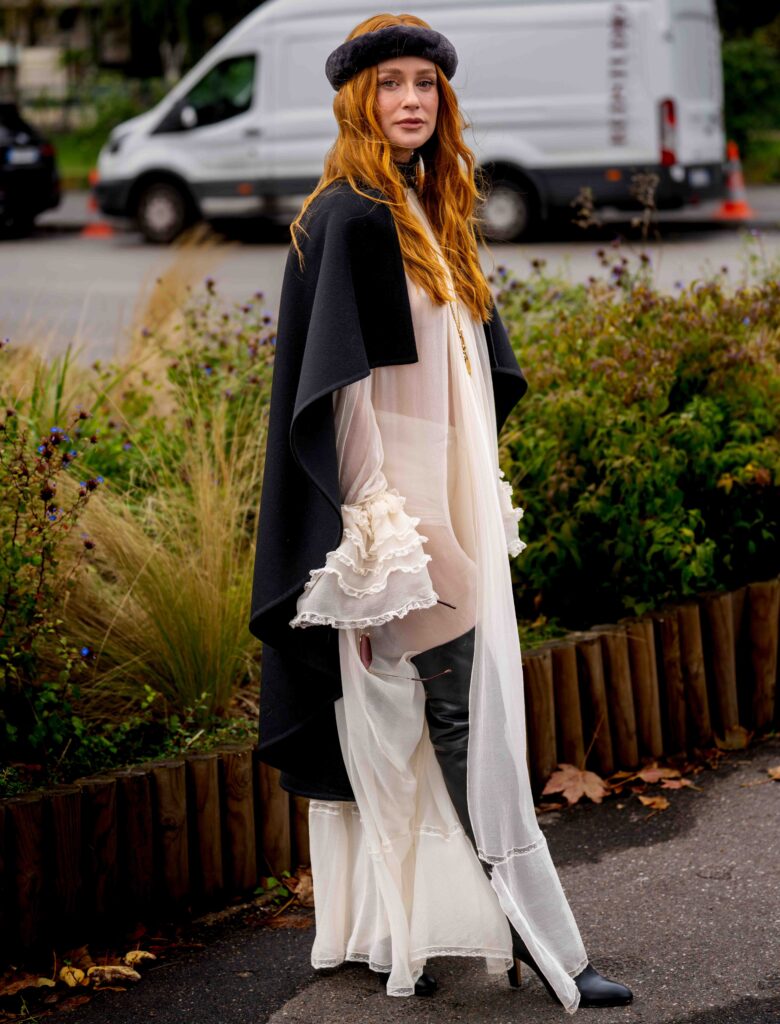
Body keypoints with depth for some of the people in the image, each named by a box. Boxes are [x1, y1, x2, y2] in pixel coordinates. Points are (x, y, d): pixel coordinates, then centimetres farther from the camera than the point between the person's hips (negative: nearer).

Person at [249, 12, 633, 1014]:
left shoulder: (433, 213, 14)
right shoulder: (349, 218, -13)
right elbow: (342, 391, -18)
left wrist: (481, 502, 19)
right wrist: (370, 546, -21)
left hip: (448, 507, 9)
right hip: (396, 508, -9)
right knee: (473, 718, -5)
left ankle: (383, 932, 22)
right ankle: (544, 944, 2)